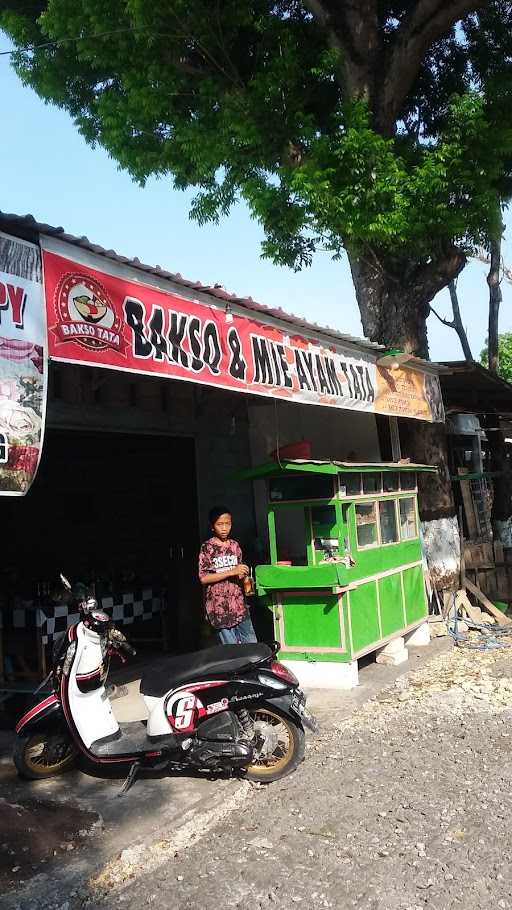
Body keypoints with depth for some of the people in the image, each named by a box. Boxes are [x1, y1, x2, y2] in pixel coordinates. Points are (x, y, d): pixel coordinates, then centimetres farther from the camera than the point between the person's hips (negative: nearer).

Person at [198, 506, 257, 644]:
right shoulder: (207, 547, -7)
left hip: (238, 604, 5)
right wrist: (231, 572, -19)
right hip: (219, 607, -5)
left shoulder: (235, 545, 8)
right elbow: (203, 578, -14)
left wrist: (244, 577, -5)